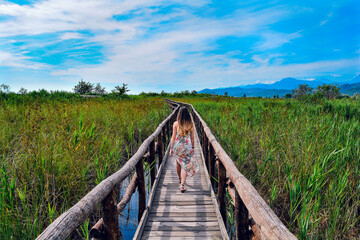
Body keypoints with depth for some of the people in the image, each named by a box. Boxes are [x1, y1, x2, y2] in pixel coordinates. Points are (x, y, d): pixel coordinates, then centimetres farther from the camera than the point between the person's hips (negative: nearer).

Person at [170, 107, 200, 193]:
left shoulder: (176, 124, -7)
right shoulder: (191, 124, -5)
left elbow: (173, 137, -6)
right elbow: (192, 138, 2)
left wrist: (171, 148, 2)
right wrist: (192, 148, 13)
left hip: (177, 146, 1)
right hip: (187, 147, -1)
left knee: (178, 163, 22)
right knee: (185, 165, 5)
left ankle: (180, 179, 43)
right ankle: (182, 185, -3)